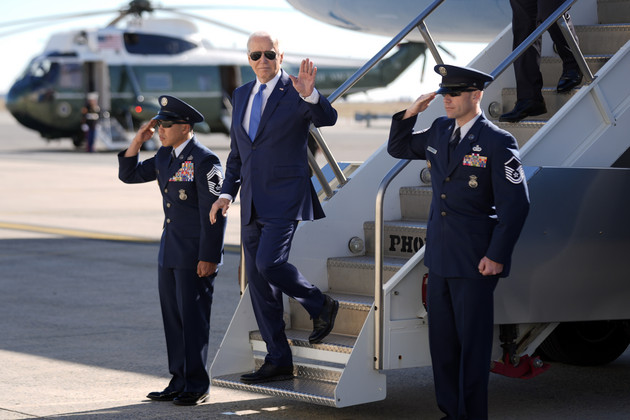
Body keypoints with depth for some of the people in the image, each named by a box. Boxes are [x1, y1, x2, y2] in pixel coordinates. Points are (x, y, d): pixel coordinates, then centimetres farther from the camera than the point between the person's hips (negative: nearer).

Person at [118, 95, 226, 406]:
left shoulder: (204, 161, -15)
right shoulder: (165, 156, 11)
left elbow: (213, 213, -17)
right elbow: (129, 175, 18)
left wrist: (208, 258, -19)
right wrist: (137, 142, 3)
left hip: (196, 255, -8)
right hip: (170, 252, 9)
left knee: (193, 318, -3)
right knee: (172, 318, 11)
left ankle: (197, 386, 6)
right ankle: (179, 383, 18)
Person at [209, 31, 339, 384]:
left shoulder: (296, 93, -6)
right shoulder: (242, 95, 13)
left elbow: (327, 118, -25)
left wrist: (310, 95, -44)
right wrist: (228, 192, 10)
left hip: (284, 198, -7)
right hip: (252, 203, 7)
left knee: (268, 263, -22)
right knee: (259, 282, 6)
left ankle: (320, 305, 6)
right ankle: (279, 362, 14)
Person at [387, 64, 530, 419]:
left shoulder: (497, 142, -13)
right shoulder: (440, 131, 8)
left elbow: (516, 204, -14)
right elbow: (398, 149, 23)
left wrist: (496, 256, -16)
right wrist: (409, 115, 5)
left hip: (475, 262, -7)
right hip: (440, 257, 7)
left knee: (473, 342, 1)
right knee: (442, 340, 13)